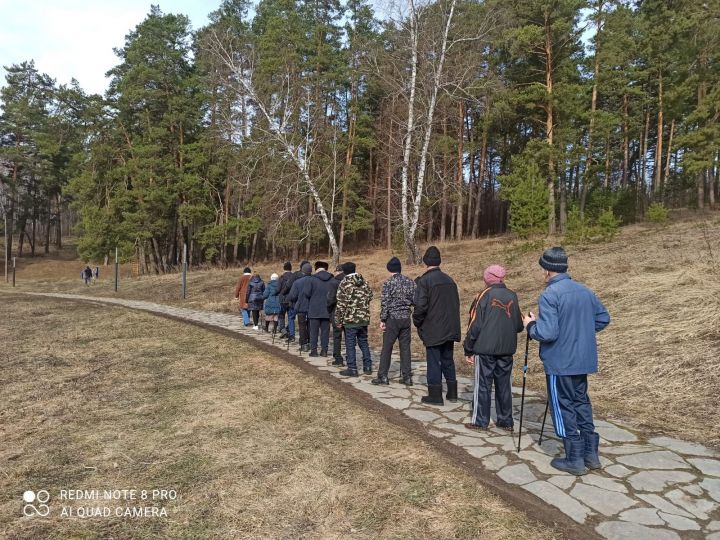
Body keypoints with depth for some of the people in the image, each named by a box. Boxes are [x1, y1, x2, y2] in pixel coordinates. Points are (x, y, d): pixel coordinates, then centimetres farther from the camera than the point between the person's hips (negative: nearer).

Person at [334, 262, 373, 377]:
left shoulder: (344, 283, -9)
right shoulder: (364, 282, 6)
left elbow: (341, 304, -11)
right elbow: (370, 296, 12)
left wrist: (338, 320, -5)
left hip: (350, 319, -5)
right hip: (364, 318, 6)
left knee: (350, 344, 3)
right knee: (364, 342, 16)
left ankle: (352, 369, 6)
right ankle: (368, 367, 21)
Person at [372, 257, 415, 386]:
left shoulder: (388, 282, -10)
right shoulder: (410, 282, 4)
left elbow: (385, 302, -13)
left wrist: (382, 320, -7)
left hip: (392, 318, -4)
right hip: (406, 318, 4)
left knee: (387, 348, 3)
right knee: (405, 347, 9)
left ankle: (383, 376, 8)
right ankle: (407, 376, 12)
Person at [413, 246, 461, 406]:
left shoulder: (424, 280, -13)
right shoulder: (449, 280, 9)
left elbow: (420, 306, -19)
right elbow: (456, 303, 14)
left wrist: (417, 322, -3)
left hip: (432, 330, -6)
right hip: (449, 329, 6)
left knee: (434, 361, 3)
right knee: (447, 360, 17)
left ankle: (435, 395, 9)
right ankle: (452, 393, 25)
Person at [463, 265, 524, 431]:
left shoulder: (485, 295, -9)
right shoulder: (512, 296, 3)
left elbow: (475, 325, -10)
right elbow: (519, 326, 8)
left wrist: (468, 350, -3)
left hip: (485, 349, -4)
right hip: (507, 349, 4)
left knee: (483, 385, 5)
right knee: (504, 385, 13)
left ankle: (480, 421, 10)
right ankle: (505, 421, 20)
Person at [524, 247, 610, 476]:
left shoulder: (549, 295, -19)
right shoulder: (585, 291, 4)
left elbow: (547, 333, -25)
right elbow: (603, 318, 13)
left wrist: (531, 325, -6)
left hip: (560, 362, -7)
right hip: (583, 360, 7)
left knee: (563, 407, 5)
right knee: (581, 402, 20)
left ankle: (574, 460, 13)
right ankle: (591, 453, 27)